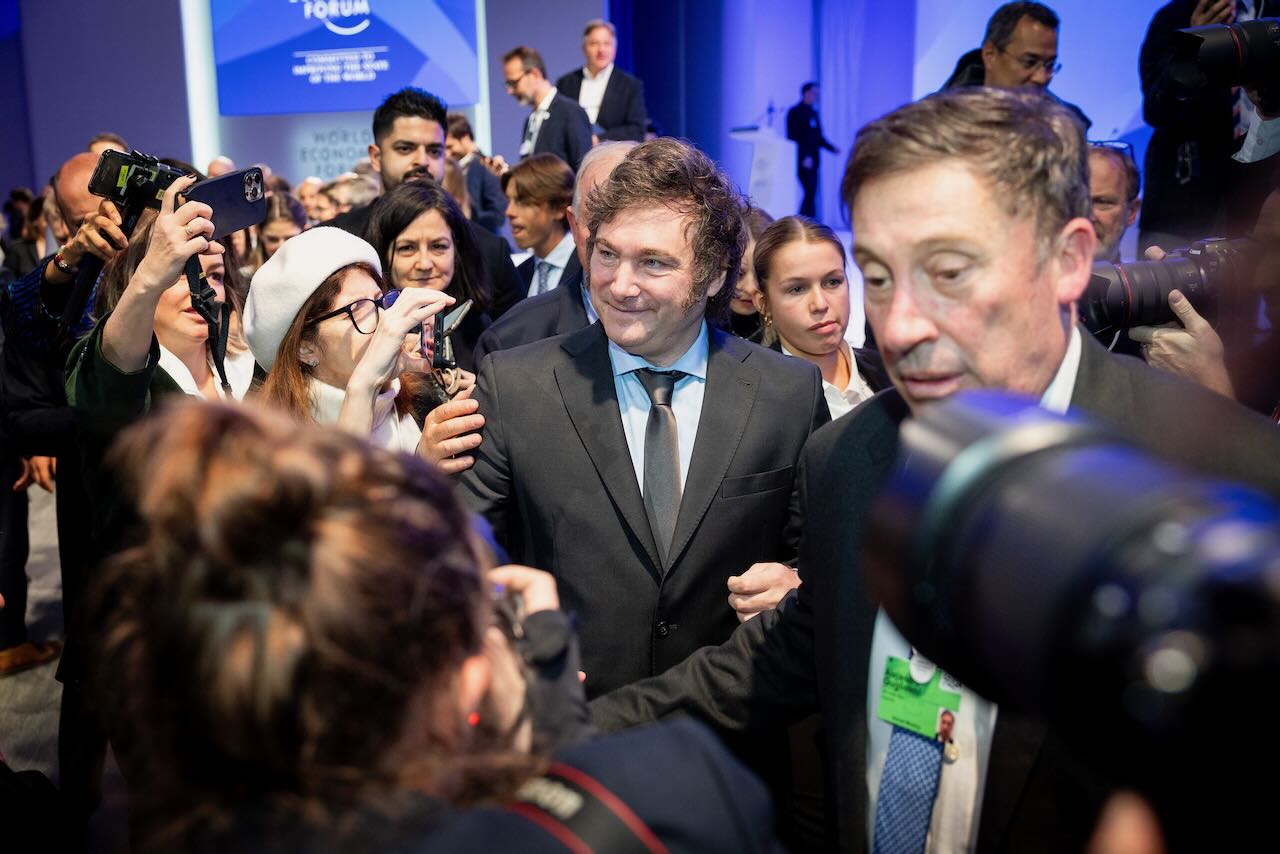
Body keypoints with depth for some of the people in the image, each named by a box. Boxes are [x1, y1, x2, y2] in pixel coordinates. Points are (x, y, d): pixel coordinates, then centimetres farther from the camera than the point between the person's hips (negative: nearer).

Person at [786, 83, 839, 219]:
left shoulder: (814, 112, 18)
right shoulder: (795, 112, -4)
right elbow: (793, 138, -12)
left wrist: (832, 148, 8)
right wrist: (804, 157, -19)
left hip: (812, 160, 7)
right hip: (802, 160, -7)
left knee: (811, 194, 5)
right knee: (810, 193, -14)